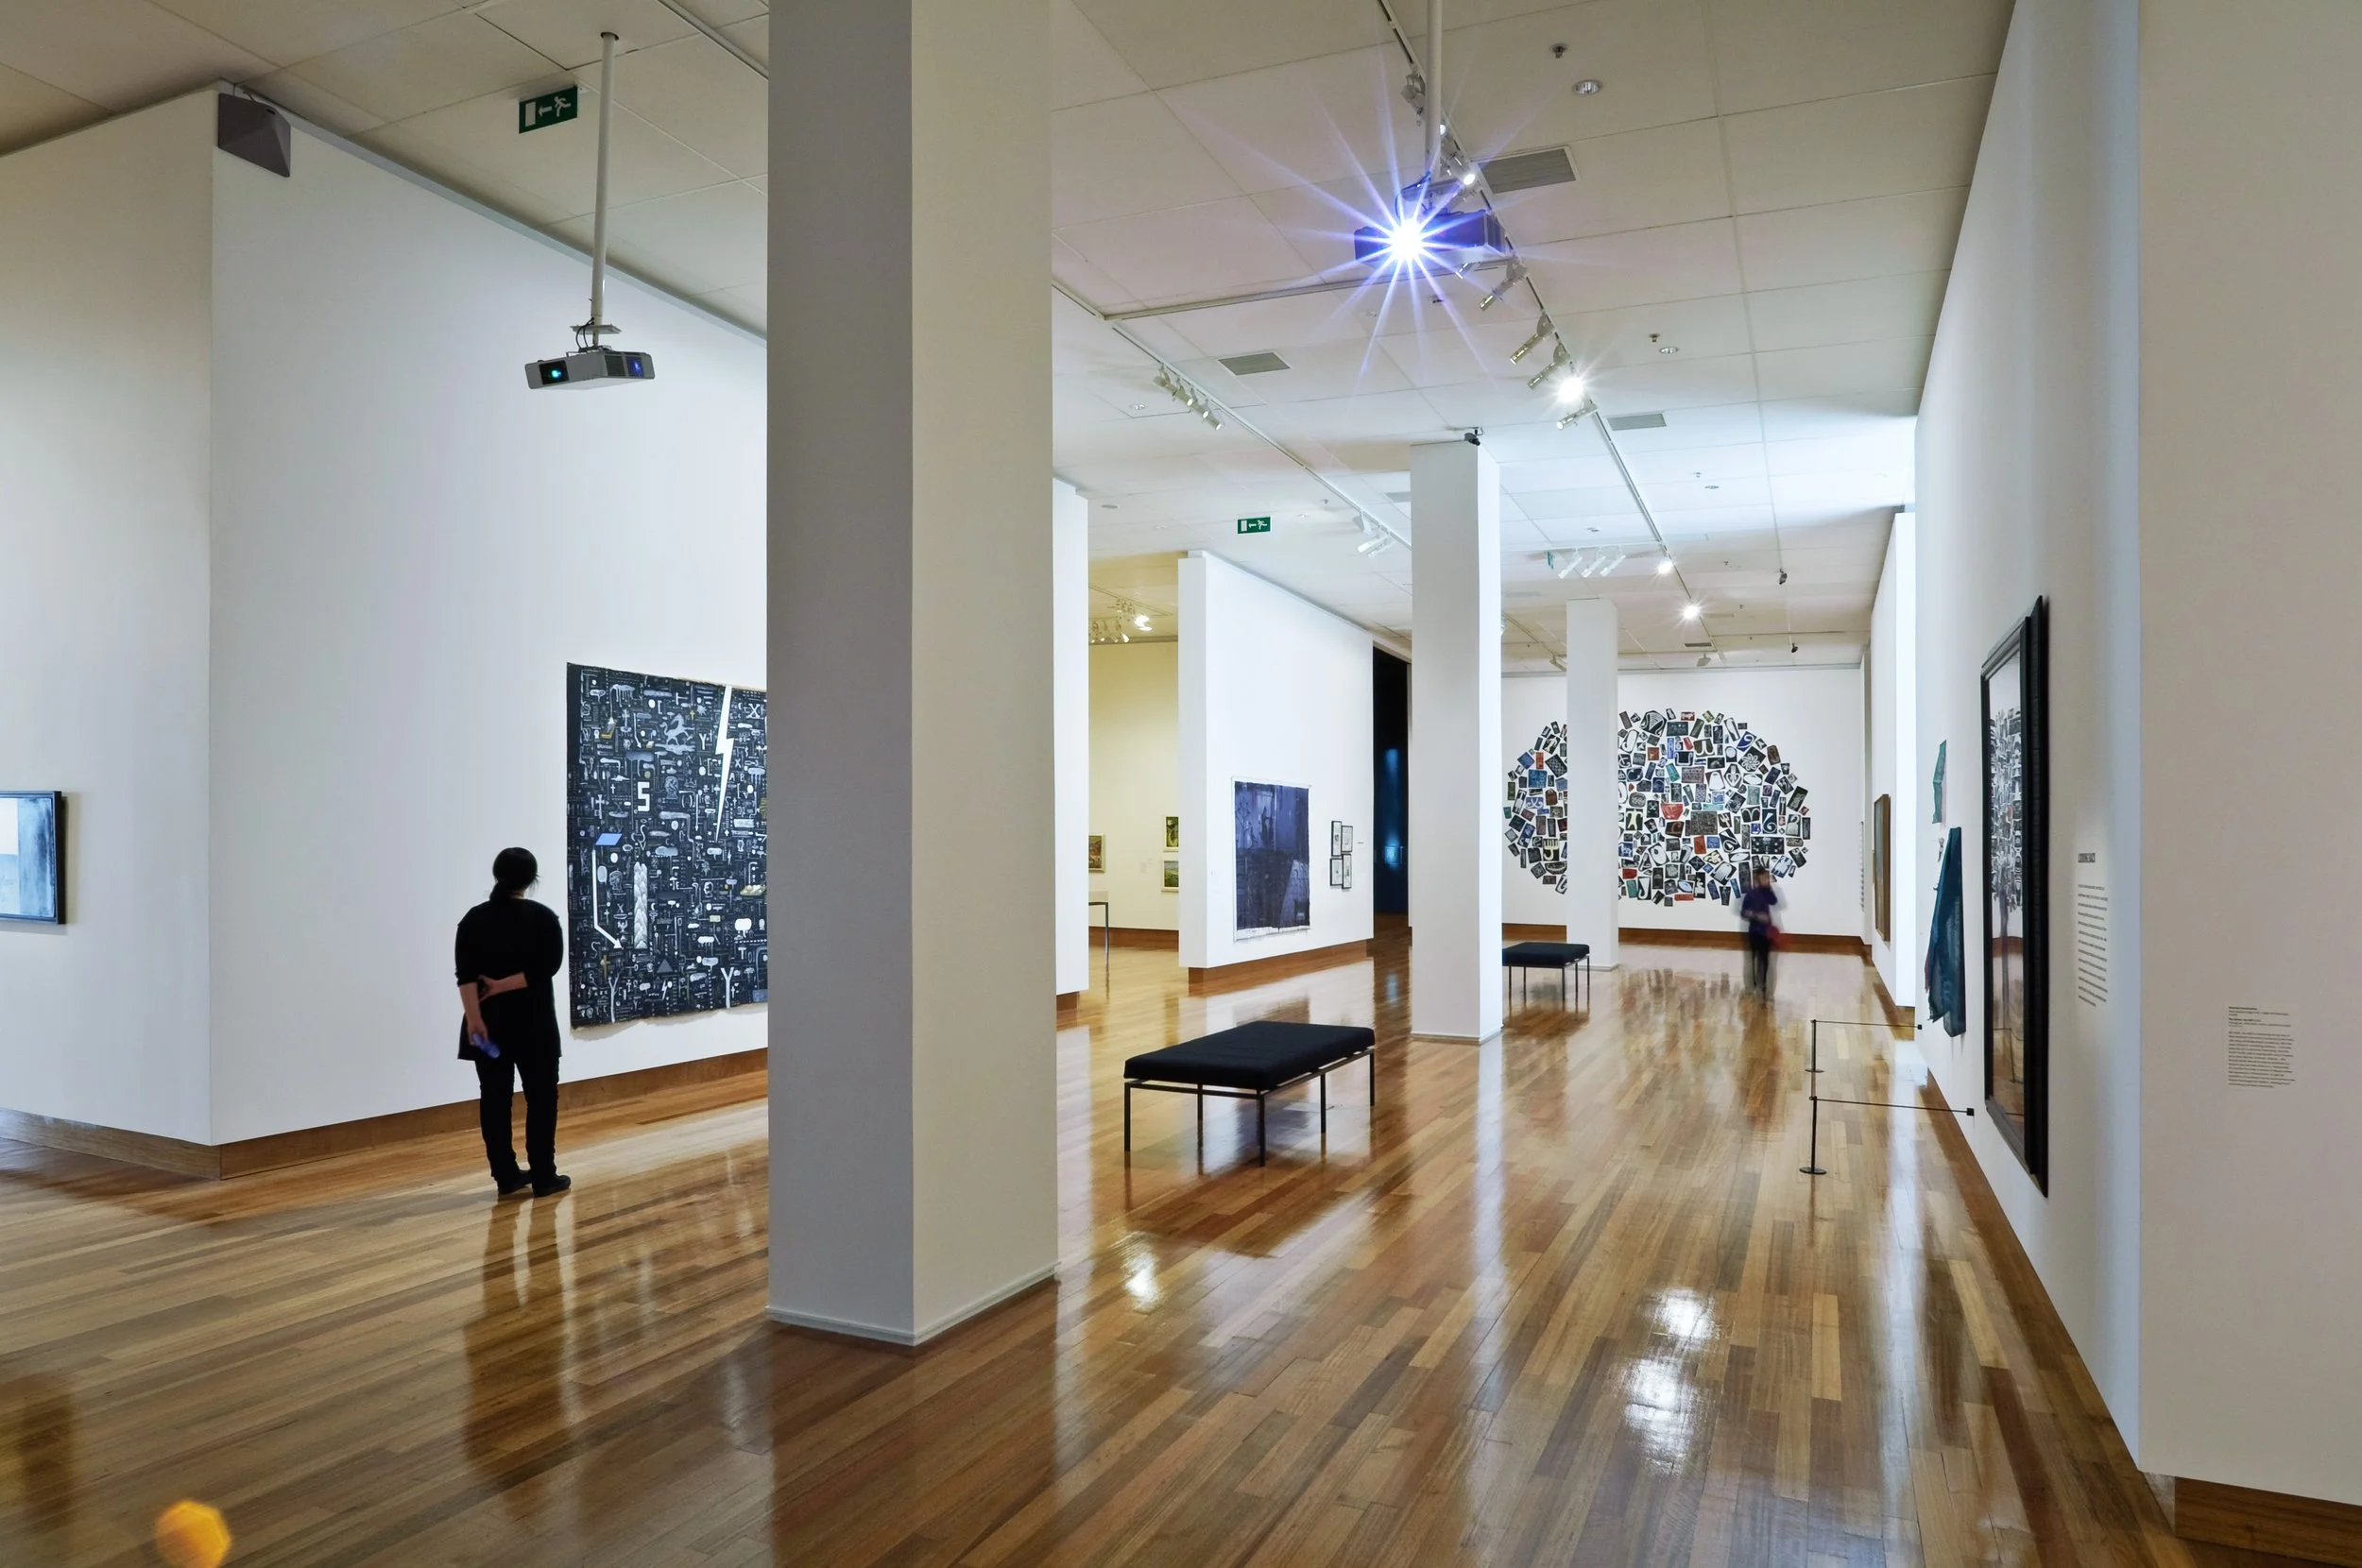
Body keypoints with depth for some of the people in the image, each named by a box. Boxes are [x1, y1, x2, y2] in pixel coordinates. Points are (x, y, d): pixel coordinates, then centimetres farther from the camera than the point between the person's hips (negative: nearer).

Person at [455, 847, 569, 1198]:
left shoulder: (474, 919, 2)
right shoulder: (542, 918, -6)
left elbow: (466, 974, -6)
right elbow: (547, 966, -15)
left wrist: (475, 1018, -10)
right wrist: (503, 985, -10)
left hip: (489, 1021, 3)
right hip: (532, 1021, -3)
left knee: (495, 1099, 8)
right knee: (541, 1096, 3)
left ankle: (506, 1177, 12)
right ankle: (544, 1177, 3)